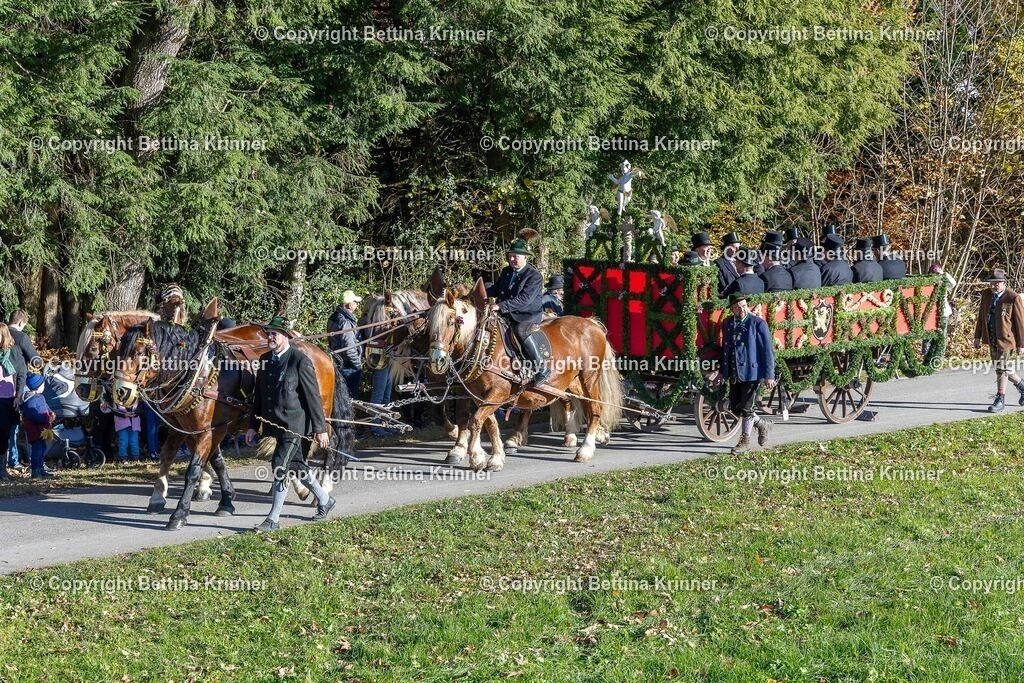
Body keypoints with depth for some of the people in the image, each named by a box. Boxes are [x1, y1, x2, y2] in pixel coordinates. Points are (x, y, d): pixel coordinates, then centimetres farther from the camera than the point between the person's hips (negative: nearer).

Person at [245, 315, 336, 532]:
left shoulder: (300, 361, -13)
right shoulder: (265, 360, 8)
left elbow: (313, 397, -12)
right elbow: (258, 394, 15)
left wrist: (320, 429, -12)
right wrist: (253, 426, 13)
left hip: (294, 425, -8)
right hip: (273, 424, 8)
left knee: (280, 467, -9)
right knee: (297, 465, 17)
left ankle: (273, 519, -3)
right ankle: (324, 501, 35)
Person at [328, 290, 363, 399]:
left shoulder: (334, 318, 6)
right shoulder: (346, 322, -24)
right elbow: (349, 348, -26)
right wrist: (358, 365, -12)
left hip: (338, 363, 9)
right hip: (349, 368, -9)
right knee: (351, 397, 1)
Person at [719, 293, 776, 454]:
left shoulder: (758, 323, -9)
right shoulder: (727, 323, 8)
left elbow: (767, 351, -9)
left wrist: (769, 376, -12)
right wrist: (724, 372, 15)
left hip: (752, 372, -6)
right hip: (734, 374, 6)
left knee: (745, 408, -4)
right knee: (734, 408, 9)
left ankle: (745, 441, 12)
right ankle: (762, 424, 31)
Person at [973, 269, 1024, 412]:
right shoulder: (987, 295, 4)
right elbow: (981, 316, 13)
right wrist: (978, 336, 10)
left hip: (1005, 338, -7)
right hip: (992, 339, 7)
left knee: (1001, 368, -7)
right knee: (999, 367, 15)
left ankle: (1000, 399, 2)